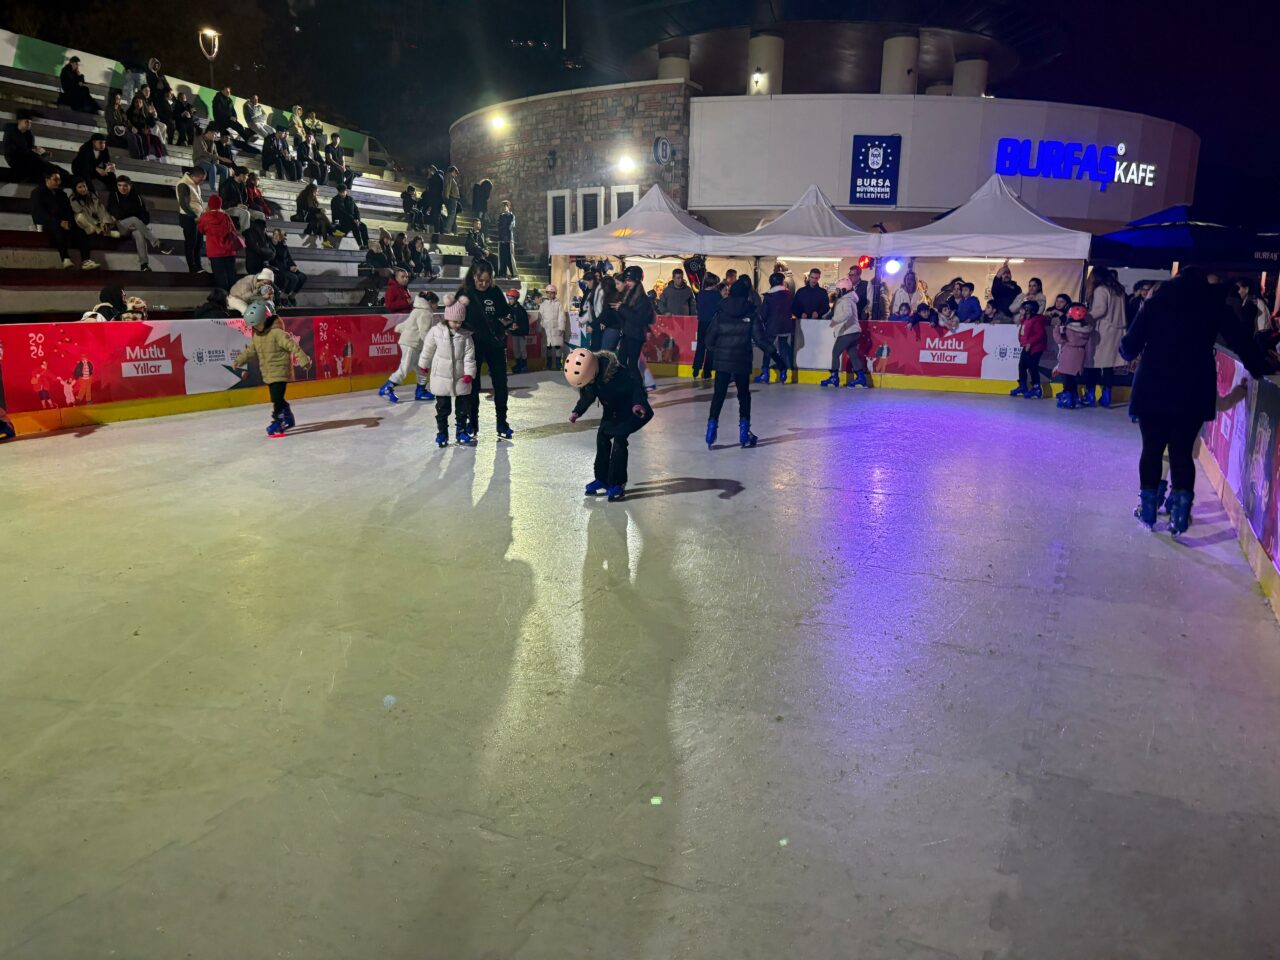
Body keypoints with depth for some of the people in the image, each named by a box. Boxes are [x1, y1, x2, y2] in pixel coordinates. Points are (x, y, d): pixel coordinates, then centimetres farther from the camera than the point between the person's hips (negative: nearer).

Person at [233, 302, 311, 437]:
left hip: (280, 372, -8)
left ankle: (277, 421, -5)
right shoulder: (256, 335, 10)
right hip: (268, 374, 9)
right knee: (277, 398, 15)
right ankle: (287, 419, 27)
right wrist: (240, 360, 8)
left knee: (277, 398, -11)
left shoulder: (276, 332, -16)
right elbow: (251, 350, 20)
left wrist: (303, 360, -27)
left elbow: (292, 346, -21)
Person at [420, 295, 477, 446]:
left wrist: (469, 373, -14)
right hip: (441, 377, -1)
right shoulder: (436, 331, -8)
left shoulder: (466, 335, -5)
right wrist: (423, 368, 11)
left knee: (464, 406, 8)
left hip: (461, 378, 1)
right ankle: (442, 432, 19)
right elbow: (427, 351, 3)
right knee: (442, 407, 7)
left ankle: (462, 431, 21)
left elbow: (469, 356, -6)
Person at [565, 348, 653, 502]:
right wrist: (577, 412, -11)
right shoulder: (586, 373, -14)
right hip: (612, 409, 7)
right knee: (602, 436, 2)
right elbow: (587, 396, 1)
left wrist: (638, 403, -49)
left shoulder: (616, 372, -37)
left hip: (630, 408, -7)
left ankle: (617, 485, -11)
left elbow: (635, 385, -32)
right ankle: (602, 480, 15)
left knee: (619, 438, -18)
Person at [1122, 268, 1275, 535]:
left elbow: (1131, 345, 2)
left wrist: (1125, 349, 24)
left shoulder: (1156, 302, 5)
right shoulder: (1214, 305, 5)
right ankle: (1180, 515, 5)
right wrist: (1261, 367, 16)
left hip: (1154, 388, 0)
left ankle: (1148, 510, 13)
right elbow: (1241, 340, 5)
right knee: (1182, 451, 6)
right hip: (1195, 391, 0)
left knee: (1152, 449, 9)